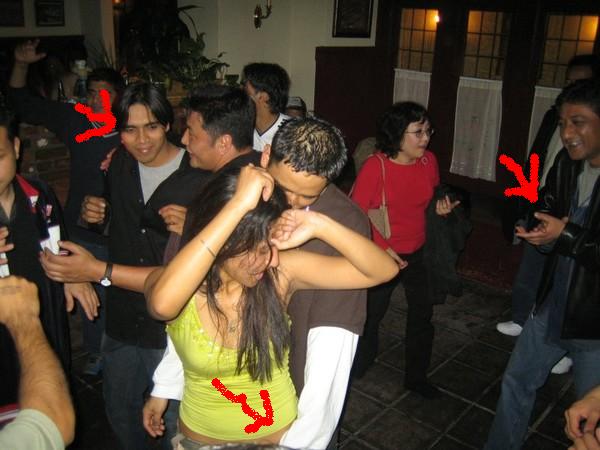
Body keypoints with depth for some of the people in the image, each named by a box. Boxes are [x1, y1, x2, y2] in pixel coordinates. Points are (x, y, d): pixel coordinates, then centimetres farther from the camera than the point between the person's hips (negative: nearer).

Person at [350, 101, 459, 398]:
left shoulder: (429, 161, -5)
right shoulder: (375, 166, -21)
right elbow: (357, 213, -18)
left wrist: (441, 207, -8)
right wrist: (381, 248, -23)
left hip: (417, 252, 5)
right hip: (381, 255, -5)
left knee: (422, 312, 15)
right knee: (371, 314, 10)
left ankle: (416, 377, 35)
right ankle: (358, 368, 37)